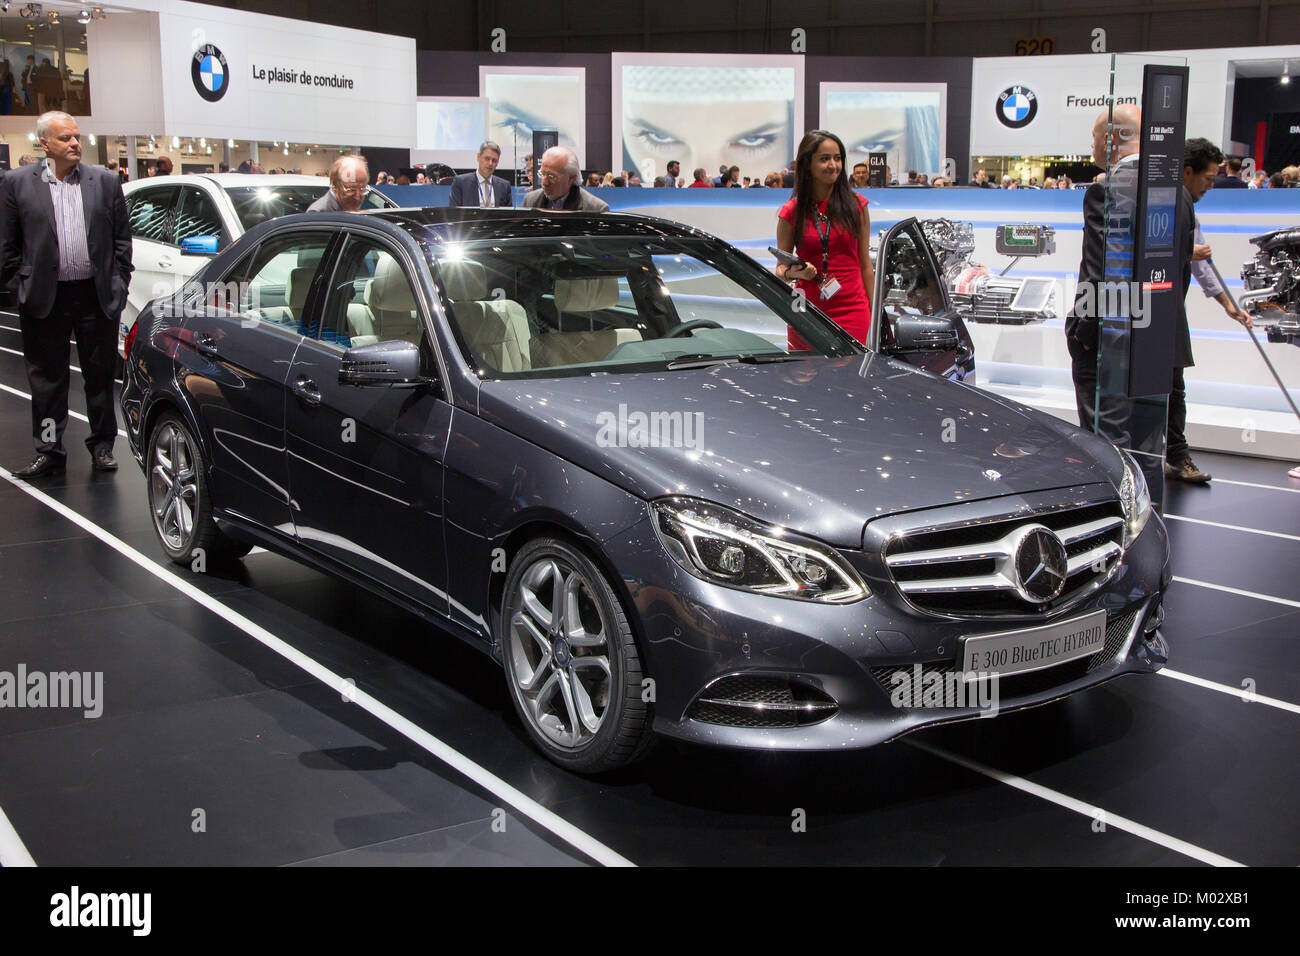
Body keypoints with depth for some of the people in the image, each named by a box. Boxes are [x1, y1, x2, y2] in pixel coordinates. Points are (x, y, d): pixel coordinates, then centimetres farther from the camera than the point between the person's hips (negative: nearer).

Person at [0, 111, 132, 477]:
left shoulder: (106, 181, 5)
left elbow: (122, 240, 9)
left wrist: (119, 286, 5)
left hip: (97, 296, 1)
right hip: (44, 297, 0)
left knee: (100, 375, 9)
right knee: (47, 379, 7)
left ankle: (102, 446, 22)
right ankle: (50, 450, 16)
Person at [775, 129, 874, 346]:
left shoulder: (856, 205, 5)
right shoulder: (791, 212, 3)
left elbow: (866, 265, 8)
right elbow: (780, 270, 8)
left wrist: (873, 312, 6)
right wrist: (794, 272, -14)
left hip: (852, 310, 0)